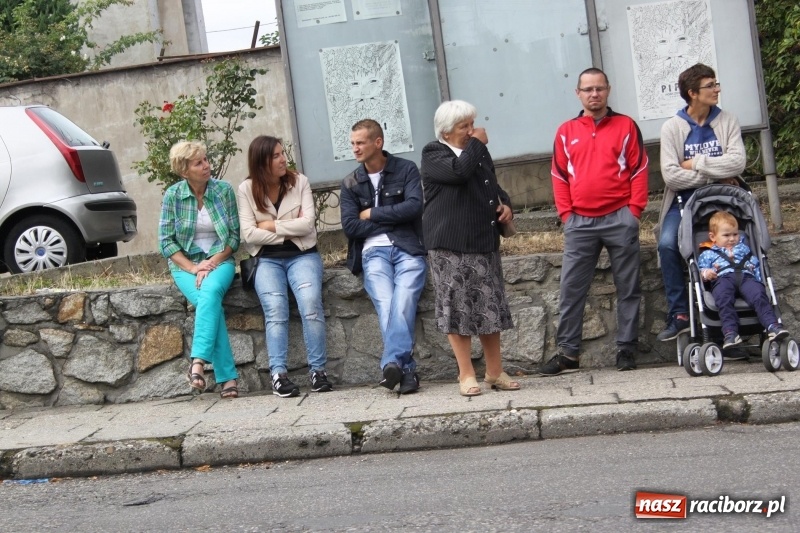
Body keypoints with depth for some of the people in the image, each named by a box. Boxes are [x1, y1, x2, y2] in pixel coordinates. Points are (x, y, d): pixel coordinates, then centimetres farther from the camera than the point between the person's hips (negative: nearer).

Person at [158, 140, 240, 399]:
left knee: (211, 292, -34)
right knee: (209, 301, -29)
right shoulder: (173, 196, 0)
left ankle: (198, 361, -42)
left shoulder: (224, 190, 1)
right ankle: (227, 377, -32)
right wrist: (191, 267, -13)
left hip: (219, 259, 1)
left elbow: (235, 235, 2)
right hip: (185, 263, -1)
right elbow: (165, 240, -1)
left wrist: (212, 263, -11)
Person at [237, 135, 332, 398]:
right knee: (276, 308, -26)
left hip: (302, 254, 0)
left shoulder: (299, 181, 4)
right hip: (267, 259, 0)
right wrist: (290, 230, -7)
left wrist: (272, 225, -6)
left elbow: (307, 223, -5)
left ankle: (317, 370, -20)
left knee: (310, 302, -26)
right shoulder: (246, 190, 2)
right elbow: (249, 234, -6)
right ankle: (278, 373, -25)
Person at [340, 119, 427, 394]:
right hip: (374, 252, 1)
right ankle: (406, 370, -34)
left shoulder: (406, 170, 10)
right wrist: (392, 219, 1)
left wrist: (373, 214, -1)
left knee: (402, 301, -28)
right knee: (387, 304, -26)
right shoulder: (351, 184, 16)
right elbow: (350, 226, 4)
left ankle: (392, 363, -32)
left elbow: (413, 207, -6)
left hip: (408, 249, -1)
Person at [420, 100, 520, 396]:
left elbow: (493, 186, 29)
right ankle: (466, 374, 5)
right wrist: (477, 143, -8)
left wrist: (506, 205, 8)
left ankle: (495, 372, 15)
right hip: (451, 244, -6)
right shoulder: (433, 154, -4)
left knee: (490, 306, 7)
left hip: (485, 240, 7)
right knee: (458, 306, -4)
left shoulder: (479, 151, 18)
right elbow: (460, 171, -24)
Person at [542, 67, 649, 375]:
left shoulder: (626, 126, 6)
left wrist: (634, 210, -5)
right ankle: (568, 353, 5)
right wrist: (566, 214, 1)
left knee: (628, 288, 4)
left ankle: (627, 349, 12)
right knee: (571, 289, -1)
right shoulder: (566, 132, 10)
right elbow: (559, 176, 10)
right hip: (580, 222, 1)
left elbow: (639, 170, 3)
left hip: (620, 219, -1)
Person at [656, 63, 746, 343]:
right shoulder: (672, 127, -1)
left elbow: (737, 162, -11)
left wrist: (696, 163, -12)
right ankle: (679, 314, -16)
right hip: (685, 202, 0)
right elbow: (671, 175, -13)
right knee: (667, 243, -27)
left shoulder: (727, 121, 5)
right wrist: (716, 176, -11)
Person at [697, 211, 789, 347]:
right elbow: (700, 271, 17)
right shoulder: (708, 254, 31)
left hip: (746, 276, 2)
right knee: (724, 299, -38)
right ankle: (730, 333, -51)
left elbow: (756, 265, 28)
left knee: (759, 295, -32)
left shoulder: (743, 248, 39)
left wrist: (759, 282, 9)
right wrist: (705, 273, -9)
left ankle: (772, 326, -47)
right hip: (723, 278, -2)